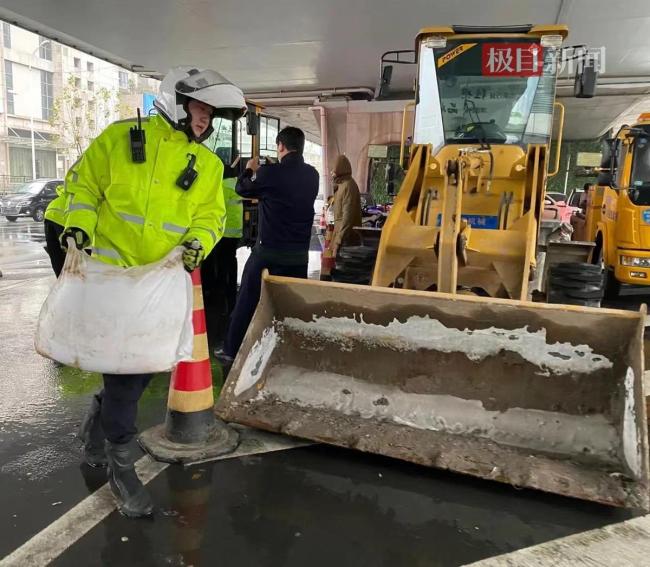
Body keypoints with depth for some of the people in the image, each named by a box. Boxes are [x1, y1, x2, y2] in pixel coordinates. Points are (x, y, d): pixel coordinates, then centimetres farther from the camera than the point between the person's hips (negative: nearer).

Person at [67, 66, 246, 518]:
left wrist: (197, 243, -14)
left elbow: (211, 215, 6)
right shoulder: (120, 138, 0)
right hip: (112, 269, -4)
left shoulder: (208, 164, 9)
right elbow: (84, 184, 5)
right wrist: (79, 225, -10)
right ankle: (121, 462, 10)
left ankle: (100, 420, 41)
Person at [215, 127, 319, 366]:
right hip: (299, 253, 4)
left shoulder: (271, 172, -13)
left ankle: (231, 352, 20)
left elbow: (242, 189, 4)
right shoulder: (312, 175, 3)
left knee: (247, 302, 9)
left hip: (268, 251, -4)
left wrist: (251, 170, 23)